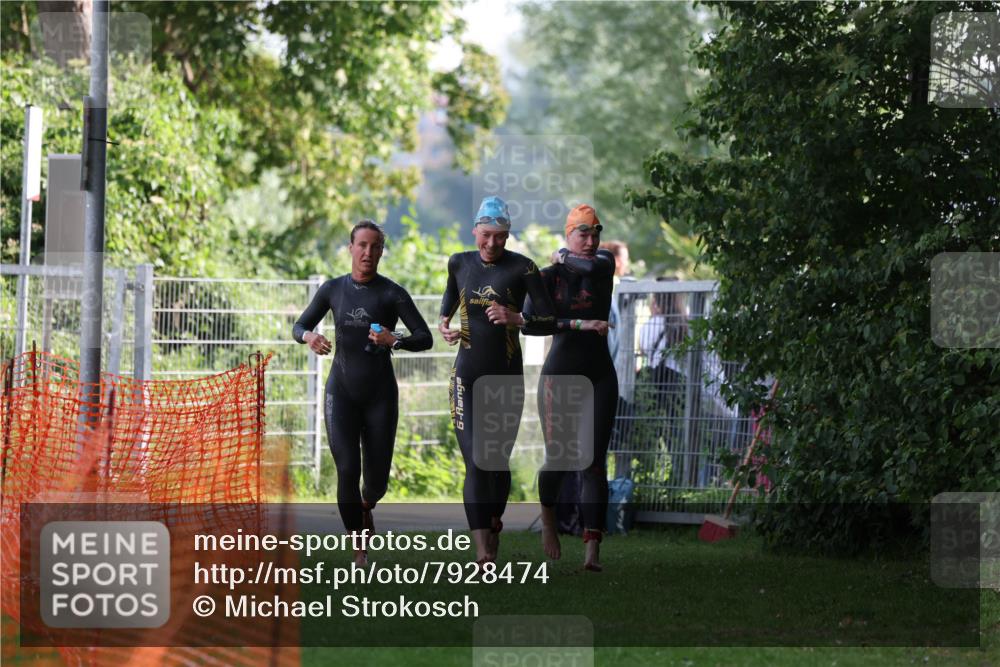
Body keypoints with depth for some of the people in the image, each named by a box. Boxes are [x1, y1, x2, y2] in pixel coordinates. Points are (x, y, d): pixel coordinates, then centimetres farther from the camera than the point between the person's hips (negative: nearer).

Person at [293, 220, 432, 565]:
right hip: (341, 393, 1)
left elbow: (425, 339, -8)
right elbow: (298, 328, 10)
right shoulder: (333, 289, 2)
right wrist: (309, 336, -16)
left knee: (376, 479, 4)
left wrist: (395, 341, -30)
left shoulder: (393, 293, -6)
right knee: (347, 470, -16)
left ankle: (365, 505, 43)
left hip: (380, 395, -1)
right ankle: (359, 551, -4)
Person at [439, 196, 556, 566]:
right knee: (475, 463, -13)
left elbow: (550, 319, -8)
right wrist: (444, 323, 9)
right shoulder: (459, 263, 5)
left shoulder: (522, 268, -6)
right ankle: (482, 550, -19)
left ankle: (495, 522, 39)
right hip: (467, 375, 1)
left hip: (507, 376, -1)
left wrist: (517, 318, -24)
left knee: (499, 461, 9)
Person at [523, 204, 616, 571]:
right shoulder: (549, 276, -4)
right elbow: (529, 324, -17)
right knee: (558, 461, 3)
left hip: (600, 377, 1)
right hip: (559, 375, -1)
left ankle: (592, 551, -17)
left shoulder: (605, 262, 5)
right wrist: (580, 324, -22)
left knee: (593, 462, -11)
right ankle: (548, 517, 37)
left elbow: (593, 266, -20)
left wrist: (565, 257, -2)